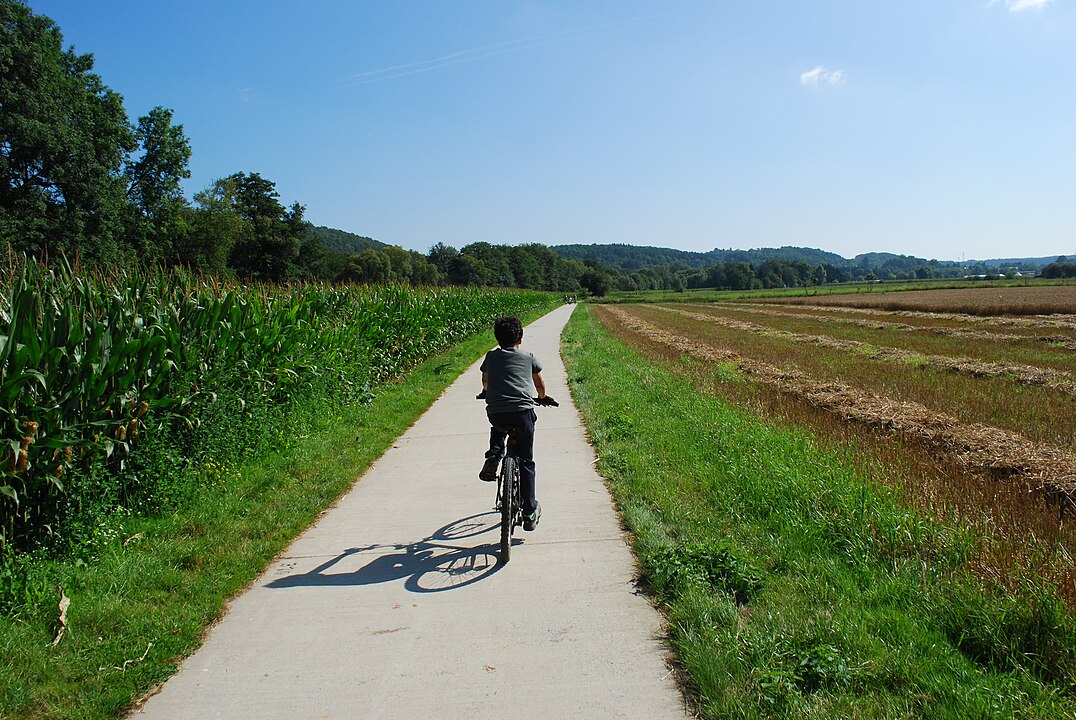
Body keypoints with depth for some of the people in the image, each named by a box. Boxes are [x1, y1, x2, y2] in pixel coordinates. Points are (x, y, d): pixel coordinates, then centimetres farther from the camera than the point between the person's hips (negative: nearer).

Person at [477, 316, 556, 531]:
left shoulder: (491, 356, 18)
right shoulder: (529, 357, 16)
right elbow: (540, 383, 31)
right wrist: (543, 398, 52)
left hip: (495, 413, 1)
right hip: (523, 412, -1)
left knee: (498, 428, 39)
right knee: (526, 463, 13)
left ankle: (492, 459, 14)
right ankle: (530, 513, 15)